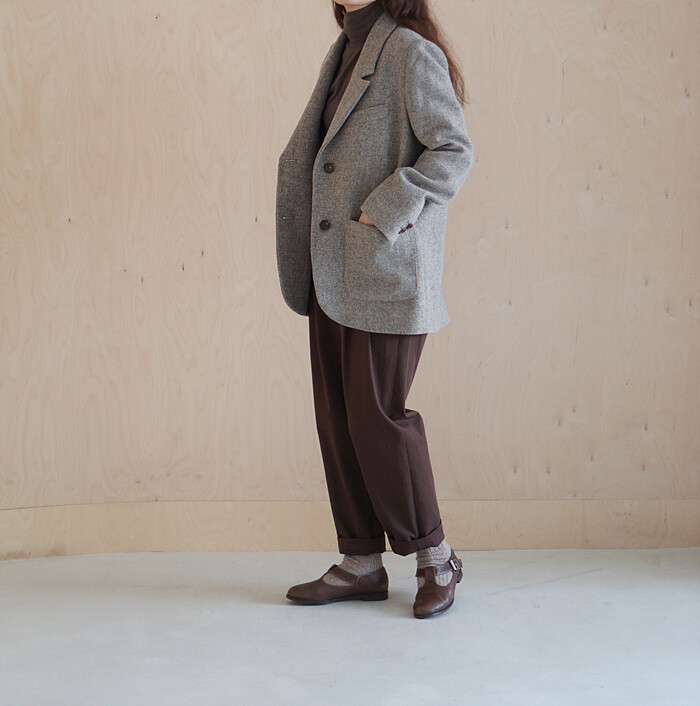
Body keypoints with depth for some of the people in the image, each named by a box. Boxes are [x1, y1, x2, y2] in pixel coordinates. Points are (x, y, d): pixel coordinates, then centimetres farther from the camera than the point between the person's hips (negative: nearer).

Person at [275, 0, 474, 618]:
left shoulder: (411, 53, -10)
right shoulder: (344, 54, 15)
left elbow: (454, 151, -16)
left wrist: (383, 212, -18)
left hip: (389, 269, -8)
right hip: (334, 271, 8)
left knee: (377, 415, -5)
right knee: (337, 415, 8)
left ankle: (435, 557, 13)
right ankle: (361, 564, 18)